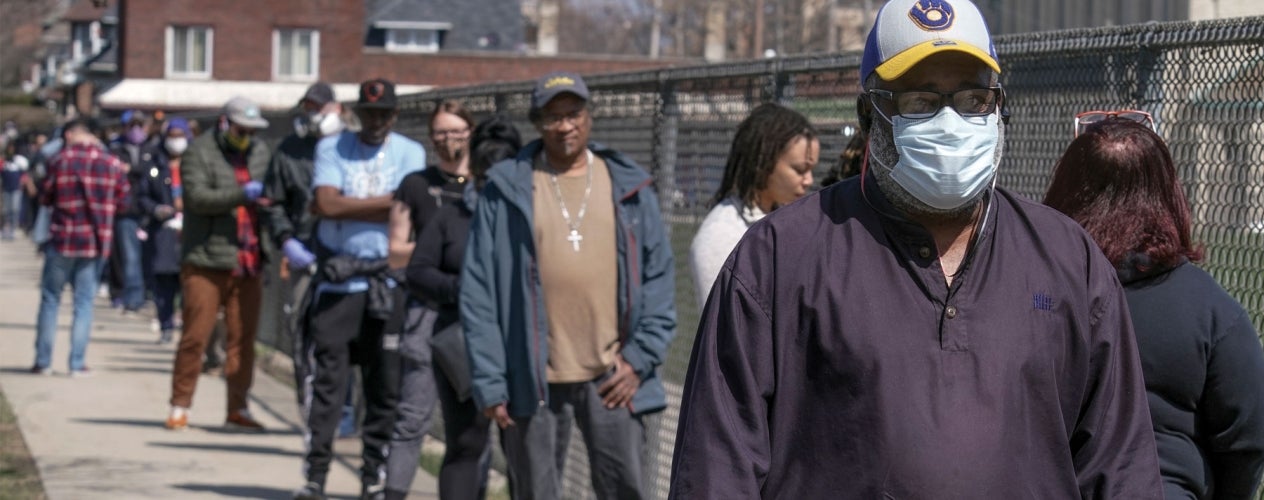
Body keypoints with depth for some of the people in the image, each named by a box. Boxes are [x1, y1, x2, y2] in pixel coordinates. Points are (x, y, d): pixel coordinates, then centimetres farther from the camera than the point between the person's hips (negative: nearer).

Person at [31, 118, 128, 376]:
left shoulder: (60, 160, -8)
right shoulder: (113, 164, -1)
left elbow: (45, 198, 1)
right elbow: (122, 202, 6)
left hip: (62, 239, -2)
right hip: (96, 242, 2)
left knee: (50, 299, 10)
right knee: (84, 301, 9)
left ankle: (43, 361, 10)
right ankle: (77, 363, 5)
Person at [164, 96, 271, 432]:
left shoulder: (260, 153, 16)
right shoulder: (200, 152, -3)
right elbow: (197, 196, -16)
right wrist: (242, 195, -24)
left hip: (247, 264, 5)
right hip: (206, 262, -5)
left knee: (243, 339, 4)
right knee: (195, 336, -3)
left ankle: (238, 409, 10)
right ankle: (180, 406, 7)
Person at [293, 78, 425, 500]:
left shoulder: (409, 153, 7)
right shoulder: (332, 148, 6)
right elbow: (326, 203, -9)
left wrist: (345, 207, -8)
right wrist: (388, 201, -8)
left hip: (388, 284, 1)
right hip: (337, 279, -1)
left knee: (386, 386, 3)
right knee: (326, 381, -4)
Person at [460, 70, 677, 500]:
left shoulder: (629, 188, 9)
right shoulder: (506, 190, 3)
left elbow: (659, 278, 8)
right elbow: (478, 293, 0)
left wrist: (640, 358, -3)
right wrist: (490, 383, -6)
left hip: (611, 379, 1)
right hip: (534, 381, -1)